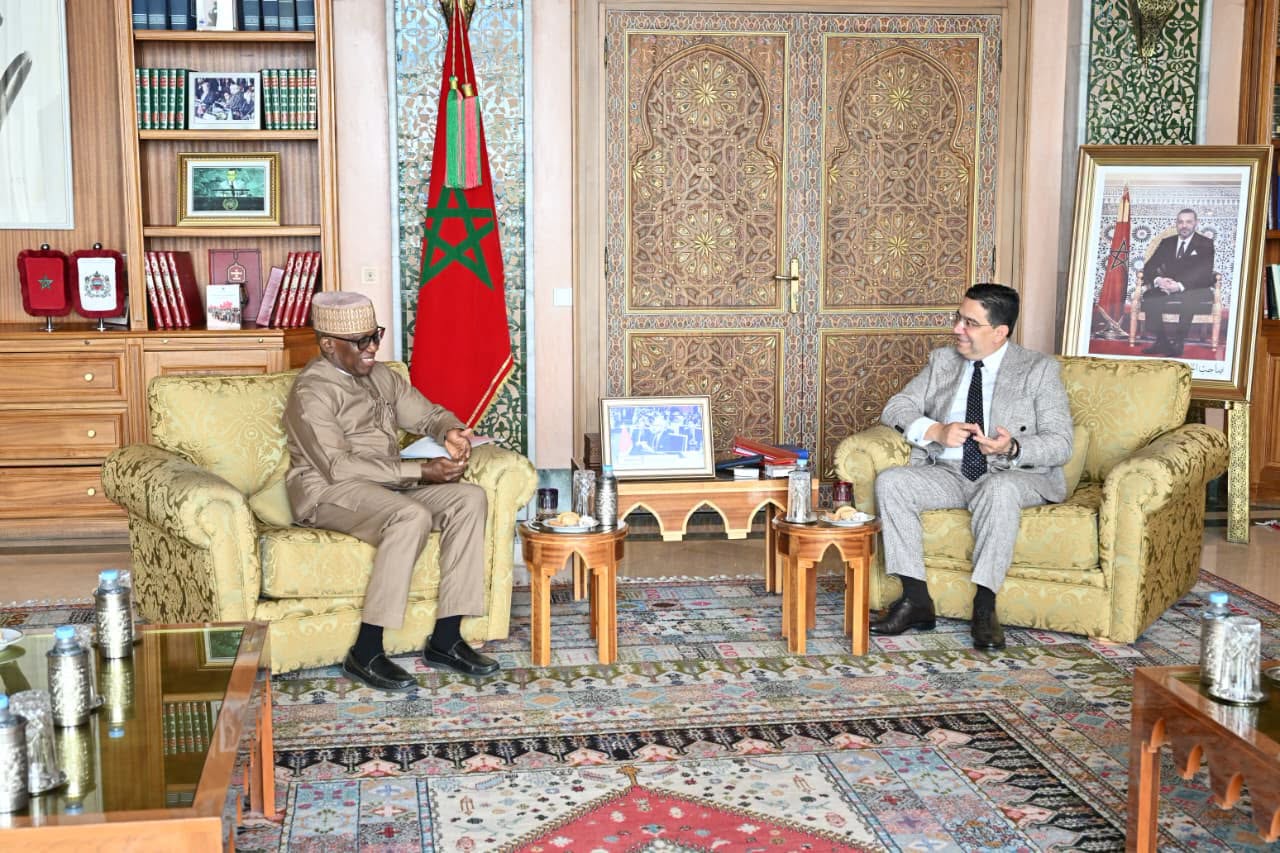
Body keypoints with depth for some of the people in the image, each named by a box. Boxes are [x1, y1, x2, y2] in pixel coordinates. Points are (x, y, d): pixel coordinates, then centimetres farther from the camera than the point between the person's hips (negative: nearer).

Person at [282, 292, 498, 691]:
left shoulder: (380, 376, 13)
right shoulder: (311, 392, -12)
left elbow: (428, 414, 18)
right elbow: (339, 467, -21)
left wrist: (452, 431, -9)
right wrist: (420, 471, -25)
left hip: (389, 485, 8)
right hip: (330, 492, -8)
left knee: (470, 498, -15)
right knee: (412, 516, -35)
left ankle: (445, 639, -16)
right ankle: (365, 653, -27)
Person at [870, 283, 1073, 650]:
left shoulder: (1039, 369, 1)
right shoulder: (942, 361, 14)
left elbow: (1060, 444, -5)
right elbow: (895, 408, 8)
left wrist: (1013, 450, -26)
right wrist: (935, 431, -12)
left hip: (1015, 476, -4)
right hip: (948, 474, 4)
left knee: (999, 489, -39)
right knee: (890, 482, -23)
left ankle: (984, 607, -33)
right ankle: (916, 599, -22)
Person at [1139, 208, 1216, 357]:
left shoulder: (1205, 244, 4)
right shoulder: (1167, 243, 16)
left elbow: (1205, 274, -10)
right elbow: (1149, 267, 8)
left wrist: (1180, 285, -28)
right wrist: (1158, 280, -18)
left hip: (1195, 291, -4)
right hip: (1167, 289, 4)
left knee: (1187, 299, -39)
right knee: (1149, 295, -28)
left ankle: (1177, 343, -28)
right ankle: (1161, 341, -23)